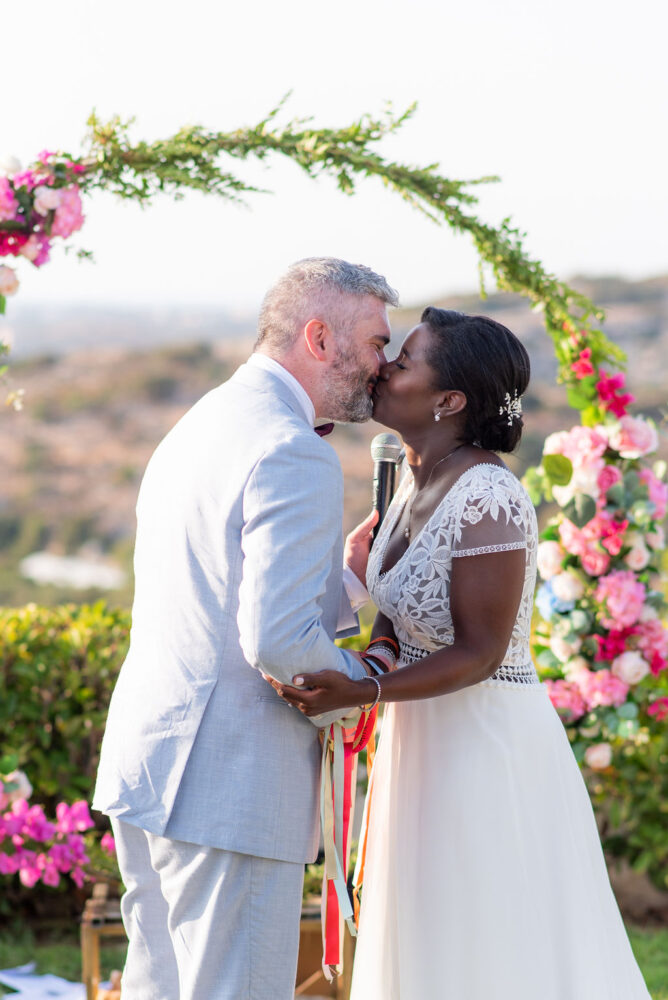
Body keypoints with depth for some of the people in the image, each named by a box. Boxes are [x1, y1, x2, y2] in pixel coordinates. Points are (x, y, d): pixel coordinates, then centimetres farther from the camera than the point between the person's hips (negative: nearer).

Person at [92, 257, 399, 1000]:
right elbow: (277, 642, -23)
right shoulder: (294, 455, -15)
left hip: (147, 768, 10)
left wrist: (346, 577, 17)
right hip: (230, 790, -10)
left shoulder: (193, 431, 17)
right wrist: (360, 679, -4)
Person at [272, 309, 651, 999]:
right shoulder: (416, 483, 5)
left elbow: (478, 653, -21)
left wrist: (361, 692, -30)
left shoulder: (490, 499, -22)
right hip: (424, 739, 9)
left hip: (486, 751, -9)